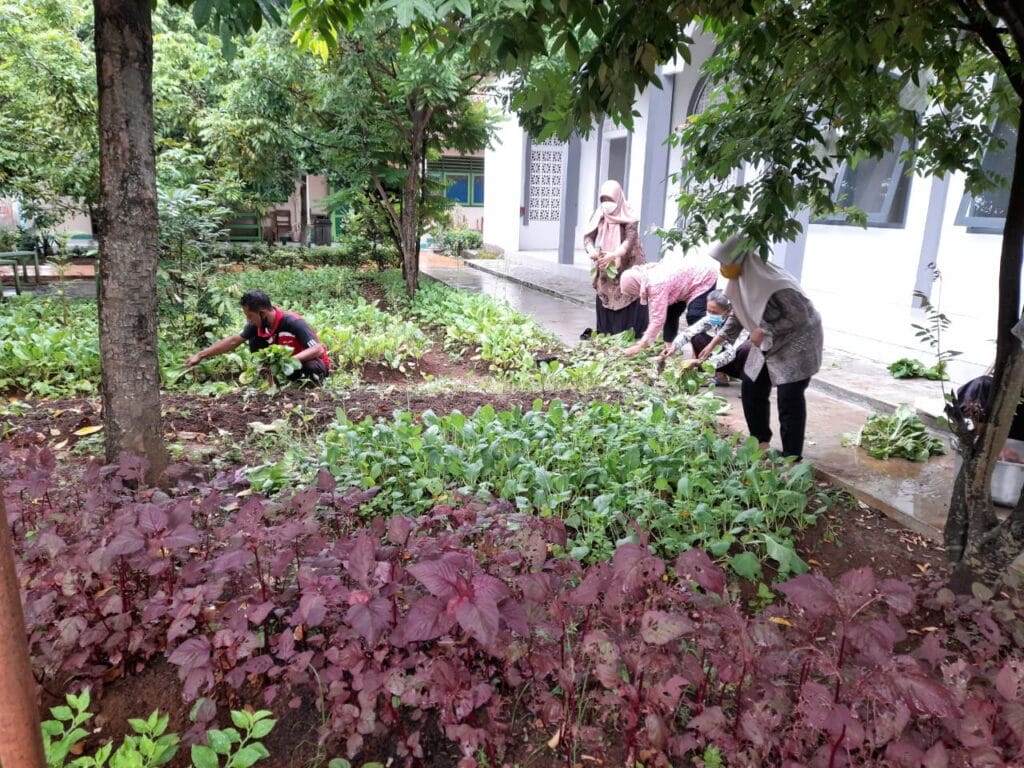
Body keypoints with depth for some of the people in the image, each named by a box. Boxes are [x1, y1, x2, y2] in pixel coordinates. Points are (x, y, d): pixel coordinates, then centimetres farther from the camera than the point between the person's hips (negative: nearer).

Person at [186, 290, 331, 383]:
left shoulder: (293, 323, -31)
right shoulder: (257, 324, -11)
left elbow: (319, 349, -38)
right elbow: (234, 340, -1)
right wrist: (200, 355, -2)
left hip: (306, 362, -6)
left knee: (311, 367, -41)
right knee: (255, 341, -11)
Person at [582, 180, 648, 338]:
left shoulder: (628, 217, -14)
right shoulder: (599, 215, 0)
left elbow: (630, 240, -26)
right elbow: (588, 236, -7)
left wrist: (614, 255, -43)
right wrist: (591, 250, -30)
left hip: (627, 268, -4)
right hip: (605, 270, 5)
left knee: (627, 303, -8)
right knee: (605, 301, 6)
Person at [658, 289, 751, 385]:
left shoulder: (740, 321, -27)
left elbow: (732, 353, -35)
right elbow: (690, 331, -15)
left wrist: (701, 362, -40)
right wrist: (673, 347, -34)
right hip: (727, 361, 6)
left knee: (746, 348, -39)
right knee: (697, 338, -11)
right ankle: (719, 377, -7)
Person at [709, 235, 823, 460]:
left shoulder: (777, 286, -34)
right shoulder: (739, 280, -8)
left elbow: (800, 318, -25)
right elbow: (738, 314, 6)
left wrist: (765, 331, -29)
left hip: (796, 344, -8)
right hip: (769, 344, 8)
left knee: (789, 400, -7)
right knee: (751, 390, 10)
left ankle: (791, 459, 3)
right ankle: (761, 443, 26)